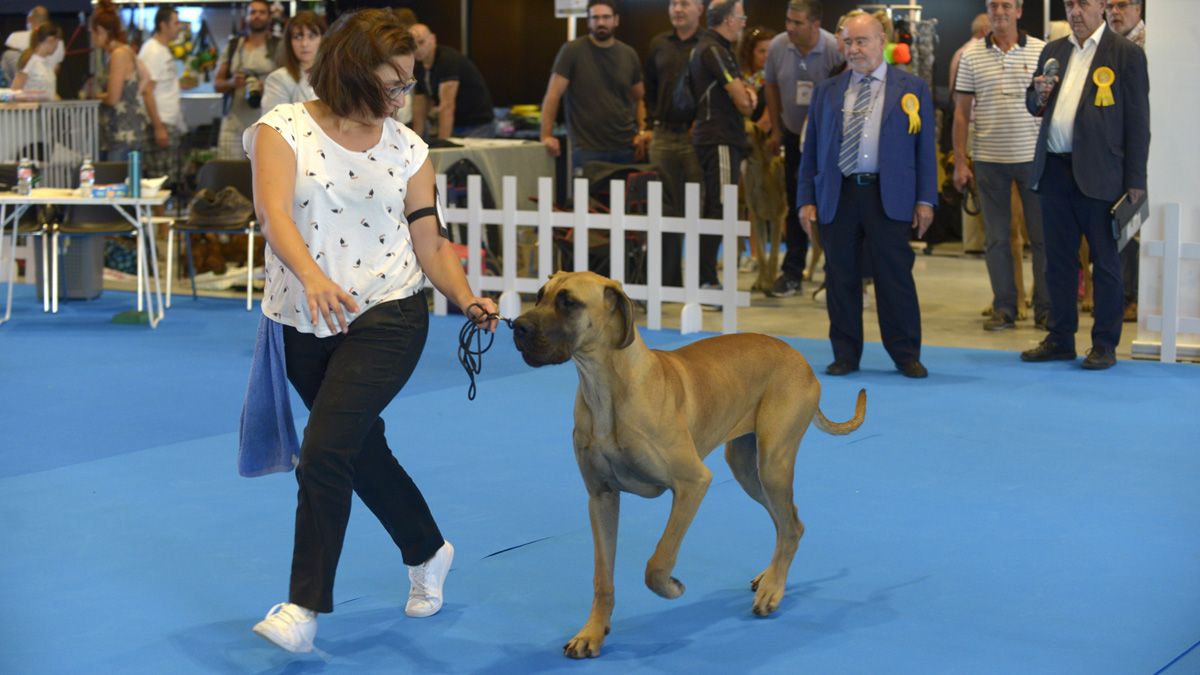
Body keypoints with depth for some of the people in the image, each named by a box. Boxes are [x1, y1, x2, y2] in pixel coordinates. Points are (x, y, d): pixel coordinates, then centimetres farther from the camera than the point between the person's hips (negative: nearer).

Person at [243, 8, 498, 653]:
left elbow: (430, 242, 4)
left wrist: (467, 299, -13)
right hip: (304, 325, 2)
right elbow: (275, 213, -21)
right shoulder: (283, 129, -6)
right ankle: (427, 552, 41)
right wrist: (311, 276, -39)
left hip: (386, 317, -2)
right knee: (363, 451, 17)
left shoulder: (406, 148, 2)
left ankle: (304, 608, -11)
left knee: (323, 454, -17)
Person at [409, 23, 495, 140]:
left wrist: (442, 143, -32)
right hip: (455, 126, 7)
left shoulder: (448, 59, -20)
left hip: (477, 126, -7)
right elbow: (420, 108, 7)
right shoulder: (419, 68, 5)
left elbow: (447, 106, -27)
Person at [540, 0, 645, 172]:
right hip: (587, 150, -3)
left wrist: (643, 130, 4)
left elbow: (640, 99, 20)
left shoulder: (629, 55, 10)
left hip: (626, 149, 3)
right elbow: (552, 96, -5)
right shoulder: (572, 51, -2)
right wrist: (547, 135, -14)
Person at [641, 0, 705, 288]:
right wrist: (650, 125, 14)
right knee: (666, 209, 7)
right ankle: (668, 279, 13)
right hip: (663, 137, 5)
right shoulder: (659, 45, 13)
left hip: (696, 137, -4)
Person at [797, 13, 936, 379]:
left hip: (888, 197, -2)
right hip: (837, 196, 2)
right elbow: (810, 149, 13)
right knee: (841, 278, 4)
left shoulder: (912, 88, 7)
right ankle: (845, 354, 13)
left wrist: (925, 199, -2)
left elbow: (925, 147, 4)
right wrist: (807, 198, 5)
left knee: (894, 276, -2)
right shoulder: (826, 91, 13)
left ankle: (906, 355, 7)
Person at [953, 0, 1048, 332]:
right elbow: (962, 111, 5)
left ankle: (1046, 307, 11)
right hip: (989, 159, 1)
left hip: (1034, 157, -1)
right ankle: (1004, 308, 14)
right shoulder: (971, 56, 4)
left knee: (1042, 236, 2)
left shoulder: (1042, 52, 1)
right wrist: (959, 161, 1)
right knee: (996, 237, 6)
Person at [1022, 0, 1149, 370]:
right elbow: (1034, 106, 21)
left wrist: (1135, 181, -9)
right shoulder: (1053, 51, 13)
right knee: (1058, 260, 12)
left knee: (1105, 262, 2)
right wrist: (1038, 95, -3)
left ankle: (1105, 344, 10)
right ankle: (1060, 339, 21)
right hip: (1055, 170, 6)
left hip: (1099, 174, -5)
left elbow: (1137, 121, -5)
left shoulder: (1126, 54, -3)